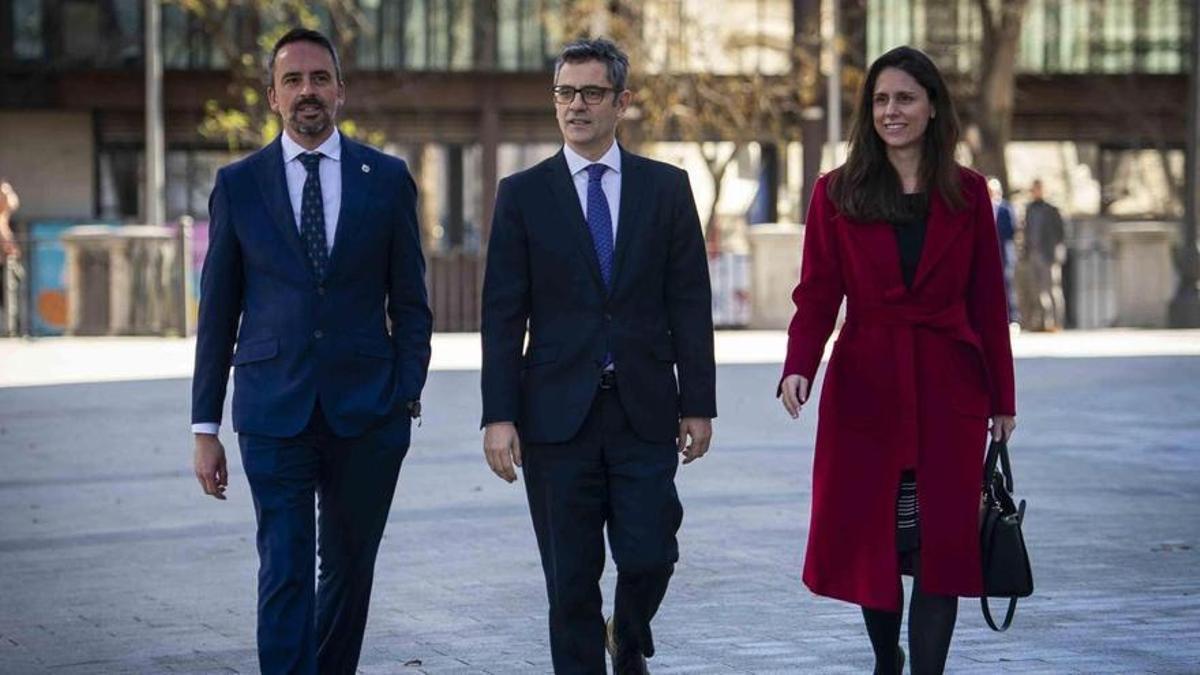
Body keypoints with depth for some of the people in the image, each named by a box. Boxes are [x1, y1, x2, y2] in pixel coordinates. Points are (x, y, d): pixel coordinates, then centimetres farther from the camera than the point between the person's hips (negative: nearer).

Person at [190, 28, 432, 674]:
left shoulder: (387, 179, 5)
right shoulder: (238, 184, 4)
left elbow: (410, 302, 8)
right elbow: (217, 313, 6)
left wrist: (407, 394, -2)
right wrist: (205, 426, 3)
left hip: (364, 412, 1)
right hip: (273, 412, -1)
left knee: (350, 568, 11)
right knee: (284, 572, -8)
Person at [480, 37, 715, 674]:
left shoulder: (666, 188, 6)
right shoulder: (523, 194, 3)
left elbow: (690, 305, 6)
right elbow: (503, 316, 1)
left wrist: (698, 403, 1)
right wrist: (499, 415, -6)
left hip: (645, 410, 1)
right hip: (559, 415, 0)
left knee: (649, 558, -3)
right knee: (571, 580, 2)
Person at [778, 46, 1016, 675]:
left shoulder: (967, 193, 5)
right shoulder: (837, 193, 3)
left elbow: (988, 302, 6)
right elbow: (817, 295, -1)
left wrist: (1002, 397, 6)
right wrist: (798, 367, -18)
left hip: (948, 388, 0)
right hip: (866, 385, 0)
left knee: (941, 541, -4)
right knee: (869, 535, 6)